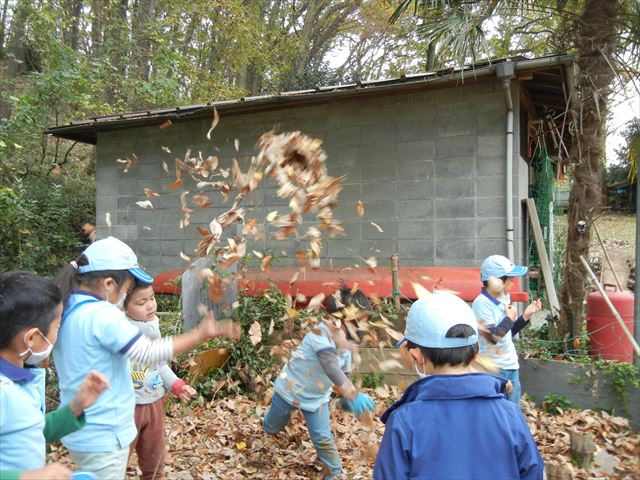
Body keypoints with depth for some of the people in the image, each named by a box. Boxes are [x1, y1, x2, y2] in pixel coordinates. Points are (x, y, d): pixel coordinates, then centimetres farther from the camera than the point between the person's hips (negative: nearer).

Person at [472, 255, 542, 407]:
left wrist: (526, 315, 6)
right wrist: (509, 318, -11)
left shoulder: (503, 299, 9)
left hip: (511, 365, 9)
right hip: (493, 369, -9)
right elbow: (493, 336, -24)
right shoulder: (481, 303, -18)